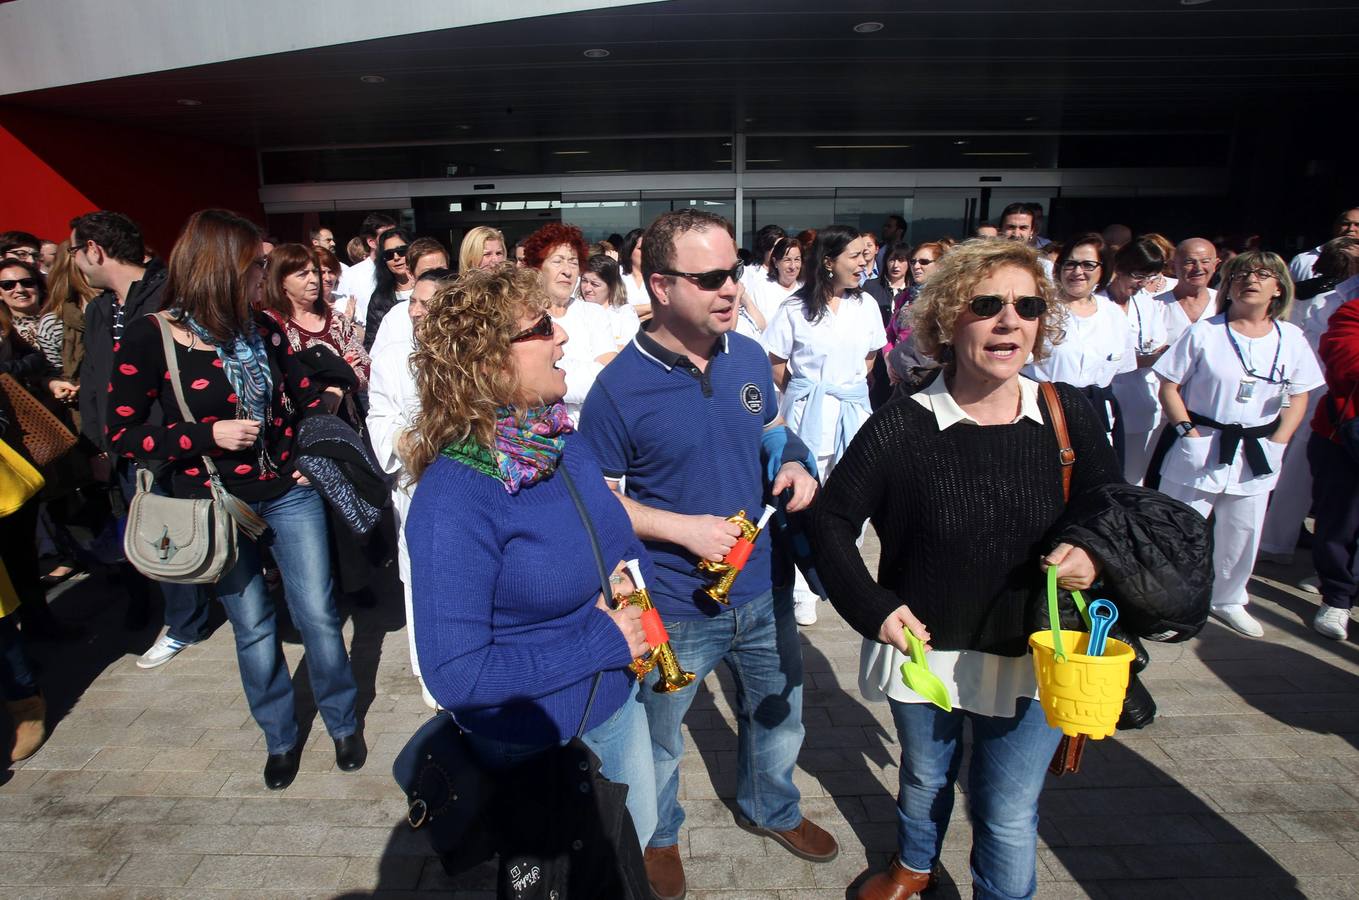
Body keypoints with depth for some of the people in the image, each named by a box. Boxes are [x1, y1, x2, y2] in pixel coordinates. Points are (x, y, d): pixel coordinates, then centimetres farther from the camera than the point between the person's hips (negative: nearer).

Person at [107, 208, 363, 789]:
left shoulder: (262, 328, -1)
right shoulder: (150, 337, -11)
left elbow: (303, 391, 11)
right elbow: (122, 434, -8)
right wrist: (209, 436, -18)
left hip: (287, 493, 2)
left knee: (317, 614, 5)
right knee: (253, 627, 12)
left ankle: (343, 723, 28)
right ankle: (280, 738, 34)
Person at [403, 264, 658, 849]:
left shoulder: (564, 442, -6)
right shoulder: (454, 498, -29)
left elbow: (621, 539, 10)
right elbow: (455, 675, -28)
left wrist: (630, 575, -13)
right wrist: (602, 642, -25)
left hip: (618, 707, 7)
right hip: (536, 753, -6)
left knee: (634, 851, 29)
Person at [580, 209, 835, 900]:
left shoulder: (750, 357, -4)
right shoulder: (619, 387, -20)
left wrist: (793, 464, -9)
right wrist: (684, 527, -23)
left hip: (762, 589, 5)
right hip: (674, 606, -4)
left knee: (778, 713, 27)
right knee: (658, 739, 21)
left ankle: (771, 808, 57)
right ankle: (658, 834, 52)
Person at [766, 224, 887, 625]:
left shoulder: (866, 305, 4)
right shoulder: (795, 308, -7)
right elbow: (775, 363, 0)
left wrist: (852, 388, 11)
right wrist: (803, 394, 6)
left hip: (853, 410, 4)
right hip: (808, 412, -4)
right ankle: (803, 591, 14)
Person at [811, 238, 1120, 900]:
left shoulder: (1069, 418, -10)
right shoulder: (900, 428, -18)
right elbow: (832, 519, -8)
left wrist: (1094, 555, -15)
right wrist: (871, 608, -17)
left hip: (1032, 658, 1)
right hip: (924, 648, 0)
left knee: (1009, 816, 14)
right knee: (925, 779, 26)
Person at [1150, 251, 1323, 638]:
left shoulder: (1291, 339, 5)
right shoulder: (1204, 332, -5)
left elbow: (1299, 397, 12)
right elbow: (1169, 388, -4)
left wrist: (1276, 443, 1)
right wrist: (1190, 432, -12)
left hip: (1258, 456, 4)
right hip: (1199, 450, -4)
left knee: (1242, 533, 14)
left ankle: (1229, 600, 35)